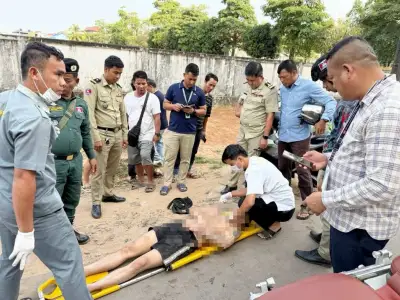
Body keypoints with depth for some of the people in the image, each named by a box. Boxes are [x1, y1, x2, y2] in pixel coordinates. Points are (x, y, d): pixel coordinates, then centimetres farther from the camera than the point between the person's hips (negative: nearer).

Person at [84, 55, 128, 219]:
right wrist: (96, 137, -17)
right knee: (99, 170, 0)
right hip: (103, 134, -6)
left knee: (112, 168, 15)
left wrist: (125, 135, 15)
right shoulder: (94, 86, -9)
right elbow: (89, 114, -13)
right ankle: (96, 202, 11)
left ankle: (108, 193, 32)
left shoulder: (118, 89, 12)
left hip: (117, 134, 7)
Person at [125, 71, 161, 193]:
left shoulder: (152, 98, -5)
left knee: (145, 156, -18)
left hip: (147, 135, -5)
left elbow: (157, 117, -6)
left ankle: (150, 181, -1)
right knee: (135, 159, 12)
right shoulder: (128, 97, 6)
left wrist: (157, 133, -11)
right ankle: (140, 179, 30)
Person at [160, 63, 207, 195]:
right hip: (173, 130, 0)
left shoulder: (199, 92, 0)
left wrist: (193, 111, -15)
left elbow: (203, 111, 6)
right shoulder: (173, 88, -1)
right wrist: (173, 106, -16)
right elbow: (165, 104, 6)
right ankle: (167, 183, 12)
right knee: (169, 158, 3)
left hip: (189, 132, 1)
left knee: (185, 159, 11)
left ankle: (181, 182, 25)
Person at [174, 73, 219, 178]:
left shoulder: (210, 98, 7)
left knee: (193, 151, 13)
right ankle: (176, 171, 12)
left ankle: (188, 169, 28)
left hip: (198, 128, 5)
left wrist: (204, 129, 18)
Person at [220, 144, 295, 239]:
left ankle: (273, 226, -1)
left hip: (284, 208, -9)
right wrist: (230, 194, 7)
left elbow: (249, 202, -35)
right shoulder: (255, 161, 2)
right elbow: (251, 190, 13)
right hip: (282, 202, 9)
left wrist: (237, 217, -19)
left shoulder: (254, 169, -25)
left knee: (245, 203, -19)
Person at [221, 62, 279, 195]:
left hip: (256, 133, -7)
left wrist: (265, 137, -19)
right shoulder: (247, 86, 6)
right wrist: (238, 110, 2)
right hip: (242, 129, 7)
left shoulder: (270, 90, -16)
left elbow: (270, 115, -17)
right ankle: (232, 184, 29)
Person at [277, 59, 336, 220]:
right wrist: (278, 125, 12)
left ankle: (306, 205, 10)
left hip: (299, 137, -6)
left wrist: (323, 120, -24)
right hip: (283, 136, 6)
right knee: (283, 169, 15)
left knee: (302, 172, -3)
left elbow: (330, 102, -11)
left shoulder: (309, 86, -10)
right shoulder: (283, 88, 9)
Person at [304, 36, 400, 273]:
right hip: (350, 217, 9)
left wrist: (326, 200, -20)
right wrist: (328, 159, 8)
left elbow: (380, 186, -31)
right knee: (344, 284, 27)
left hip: (360, 226, -9)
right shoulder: (370, 101, 6)